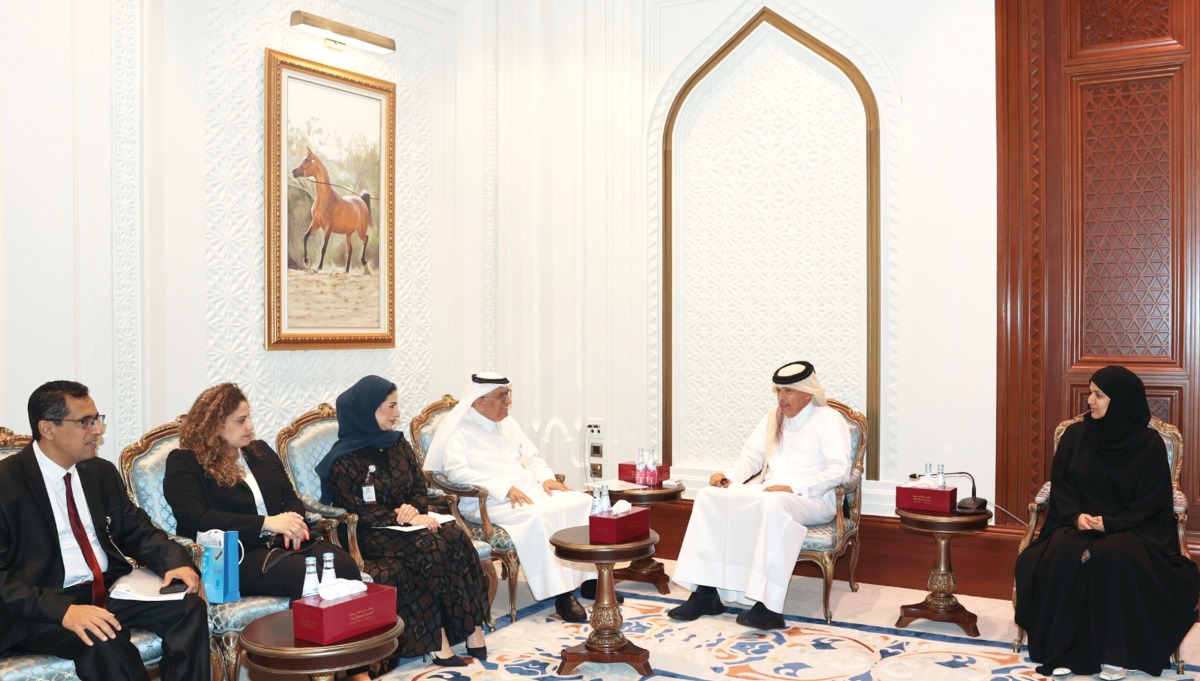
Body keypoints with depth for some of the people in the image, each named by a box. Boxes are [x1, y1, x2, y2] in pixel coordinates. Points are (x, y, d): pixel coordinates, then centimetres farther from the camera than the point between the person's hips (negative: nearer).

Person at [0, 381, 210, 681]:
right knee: (105, 644, -35)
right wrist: (63, 610, -29)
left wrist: (175, 561, -7)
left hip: (110, 589, 6)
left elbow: (137, 530, 16)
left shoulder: (102, 471, 11)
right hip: (43, 607, -6)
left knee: (189, 607, -18)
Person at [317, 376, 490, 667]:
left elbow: (420, 486, 12)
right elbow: (358, 511, -12)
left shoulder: (398, 443, 12)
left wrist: (414, 508, -11)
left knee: (457, 538, -24)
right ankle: (437, 641, -26)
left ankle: (472, 628, -24)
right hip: (374, 535, -5)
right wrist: (407, 520, -20)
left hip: (410, 523, 6)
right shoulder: (344, 460, -6)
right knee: (432, 548, -32)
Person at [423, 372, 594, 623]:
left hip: (529, 491, 7)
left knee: (581, 502, -14)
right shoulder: (457, 429, -4)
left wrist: (546, 478, 1)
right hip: (489, 502, -7)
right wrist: (505, 488, -24)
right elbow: (457, 472, -17)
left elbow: (531, 456, 24)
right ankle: (561, 593, -27)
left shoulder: (508, 423, 20)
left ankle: (590, 578, -8)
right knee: (537, 517, -35)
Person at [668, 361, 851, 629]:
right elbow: (752, 457, 20)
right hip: (767, 490, 7)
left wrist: (793, 488, -22)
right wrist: (730, 476, -2)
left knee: (772, 505, -40)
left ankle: (769, 606, -40)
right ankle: (706, 591, -21)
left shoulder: (828, 419, 1)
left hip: (811, 499, -6)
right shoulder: (773, 417, 21)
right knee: (709, 496, -15)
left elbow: (839, 469, -11)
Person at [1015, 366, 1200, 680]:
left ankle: (1115, 653, -23)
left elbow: (1151, 501, -4)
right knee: (1062, 553, -31)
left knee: (1116, 556, -36)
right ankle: (1061, 650, -23)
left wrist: (1110, 522, -18)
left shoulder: (1149, 443, -3)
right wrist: (1076, 516, -14)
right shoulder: (1075, 435, 5)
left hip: (1128, 528, -2)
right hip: (1077, 523, 2)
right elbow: (1060, 485, 6)